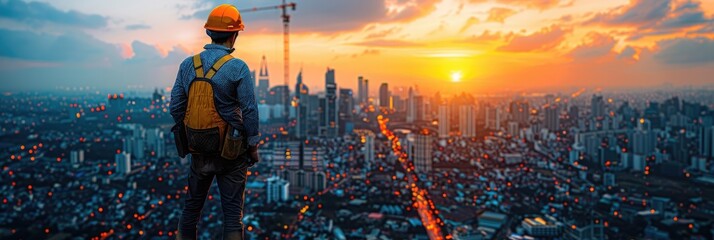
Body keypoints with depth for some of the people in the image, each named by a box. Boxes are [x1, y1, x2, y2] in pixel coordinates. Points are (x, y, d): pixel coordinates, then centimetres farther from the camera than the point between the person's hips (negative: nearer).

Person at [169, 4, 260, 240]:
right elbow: (250, 111, -14)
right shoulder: (238, 68, -14)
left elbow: (176, 108, 2)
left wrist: (190, 136, 15)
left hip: (199, 149, 4)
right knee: (232, 210, 6)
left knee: (192, 205, 21)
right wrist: (253, 145, -2)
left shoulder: (187, 65, -1)